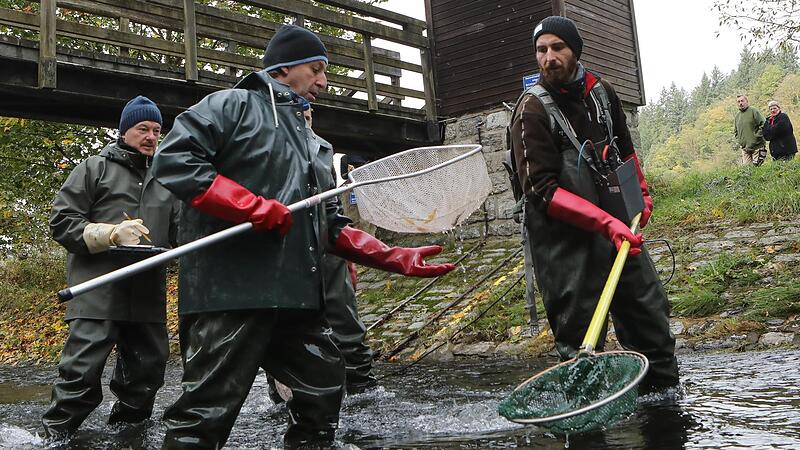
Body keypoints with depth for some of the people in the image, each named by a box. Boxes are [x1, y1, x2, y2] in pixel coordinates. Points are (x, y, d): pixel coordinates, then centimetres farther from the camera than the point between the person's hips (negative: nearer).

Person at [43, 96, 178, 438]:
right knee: (82, 374, -9)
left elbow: (178, 232, 24)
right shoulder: (95, 168, 6)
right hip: (98, 294, -5)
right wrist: (111, 234, -14)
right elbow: (61, 220, 0)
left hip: (148, 296, 5)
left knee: (148, 370, 10)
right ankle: (54, 435, 4)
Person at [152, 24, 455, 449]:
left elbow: (331, 227, 24)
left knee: (324, 388, 13)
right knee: (208, 408, -6)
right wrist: (254, 208, -17)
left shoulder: (304, 137, 27)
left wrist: (396, 258, 15)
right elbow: (173, 159, -12)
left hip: (296, 294, 8)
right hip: (231, 289, -8)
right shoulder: (232, 104, 3)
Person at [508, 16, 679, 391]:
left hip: (619, 227, 7)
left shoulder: (602, 91, 7)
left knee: (651, 311, 15)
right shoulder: (532, 110, -13)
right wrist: (606, 223, -26)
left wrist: (642, 193, 18)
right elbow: (542, 191, -20)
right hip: (566, 240, -7)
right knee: (580, 340, -5)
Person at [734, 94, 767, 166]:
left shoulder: (754, 111, -4)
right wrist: (739, 140, 10)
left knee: (757, 165, -7)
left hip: (757, 147, -6)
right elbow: (735, 131, 25)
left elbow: (763, 124, -10)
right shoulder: (737, 116, 15)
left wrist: (757, 136, -13)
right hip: (745, 148, 6)